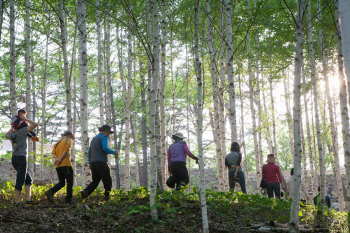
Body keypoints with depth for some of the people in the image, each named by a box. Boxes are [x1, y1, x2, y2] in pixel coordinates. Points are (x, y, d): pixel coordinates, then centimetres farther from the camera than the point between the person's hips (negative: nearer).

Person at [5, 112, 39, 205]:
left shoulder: (12, 134, 18)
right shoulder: (22, 131, -3)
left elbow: (7, 135, 44)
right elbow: (35, 125, -6)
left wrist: (13, 127, 36)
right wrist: (26, 120, 6)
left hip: (14, 159, 8)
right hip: (22, 158, -8)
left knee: (28, 179, 13)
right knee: (20, 180, -9)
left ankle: (28, 199, 7)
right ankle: (16, 202, -11)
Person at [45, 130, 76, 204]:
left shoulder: (58, 142, 26)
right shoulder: (69, 140, 6)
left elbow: (53, 152, 9)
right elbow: (66, 150, -12)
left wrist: (57, 159, -7)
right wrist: (60, 159, -14)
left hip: (58, 166, 7)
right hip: (66, 164, -7)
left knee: (61, 182, 11)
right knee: (70, 182, -4)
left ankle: (51, 191, -11)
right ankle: (69, 199, -11)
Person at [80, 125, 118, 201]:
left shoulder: (93, 139, 24)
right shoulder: (103, 137, -1)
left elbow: (89, 152, 21)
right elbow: (105, 149, -16)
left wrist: (90, 164, 22)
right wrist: (114, 152, -3)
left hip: (93, 163, 8)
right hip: (101, 162, -8)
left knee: (95, 180, 9)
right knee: (107, 180, -1)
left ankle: (86, 192, -14)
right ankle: (107, 197, -6)